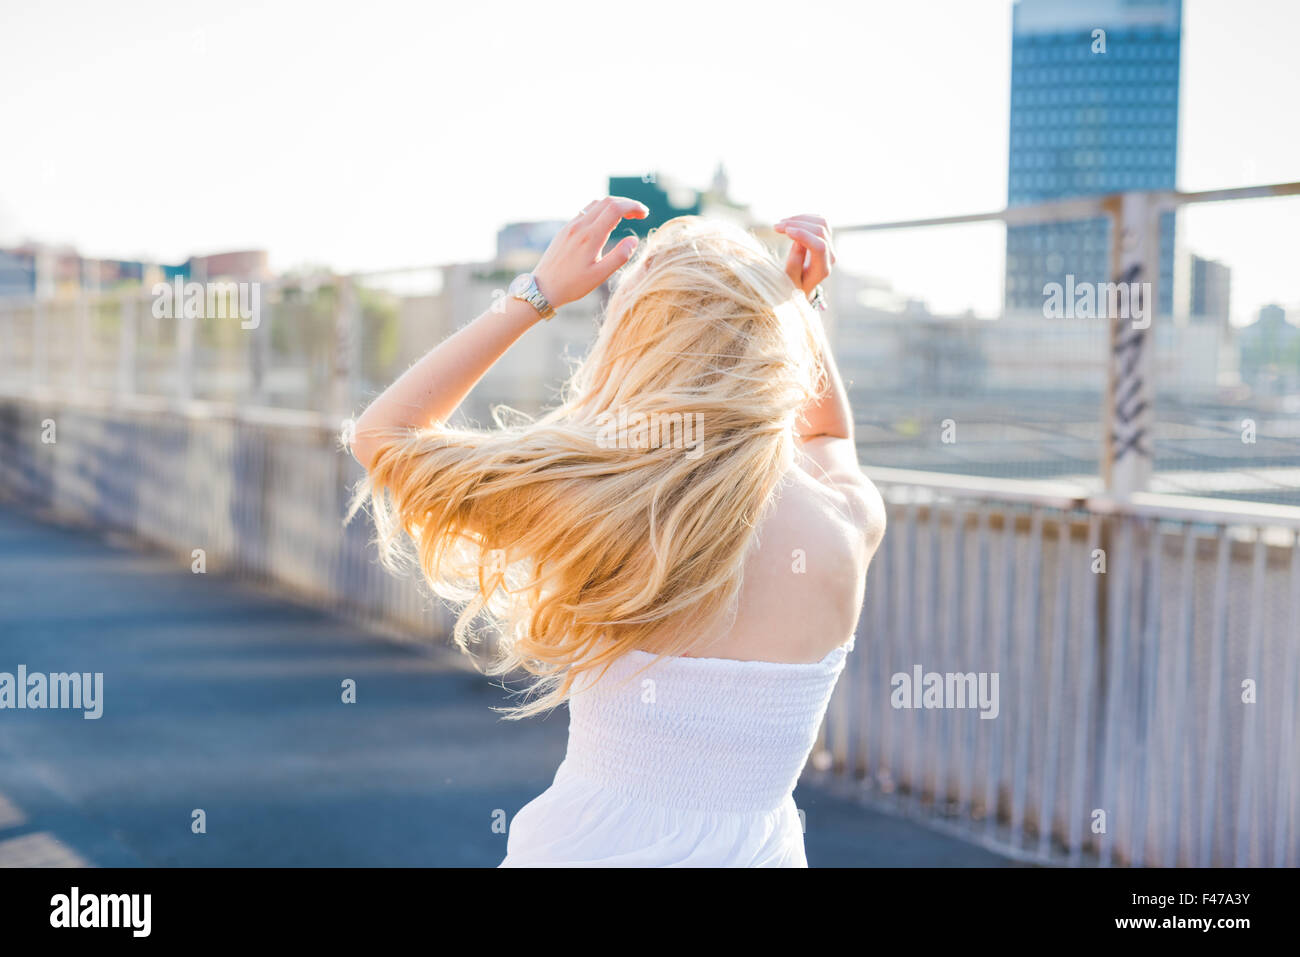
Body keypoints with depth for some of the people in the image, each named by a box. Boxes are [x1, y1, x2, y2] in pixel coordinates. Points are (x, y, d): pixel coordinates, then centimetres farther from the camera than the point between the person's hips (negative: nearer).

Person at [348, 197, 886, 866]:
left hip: (586, 844, -2)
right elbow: (829, 433, 19)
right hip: (761, 847, 2)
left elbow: (382, 434, -1)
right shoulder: (851, 521, -9)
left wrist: (539, 291, -2)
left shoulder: (599, 500, -17)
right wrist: (797, 304, 5)